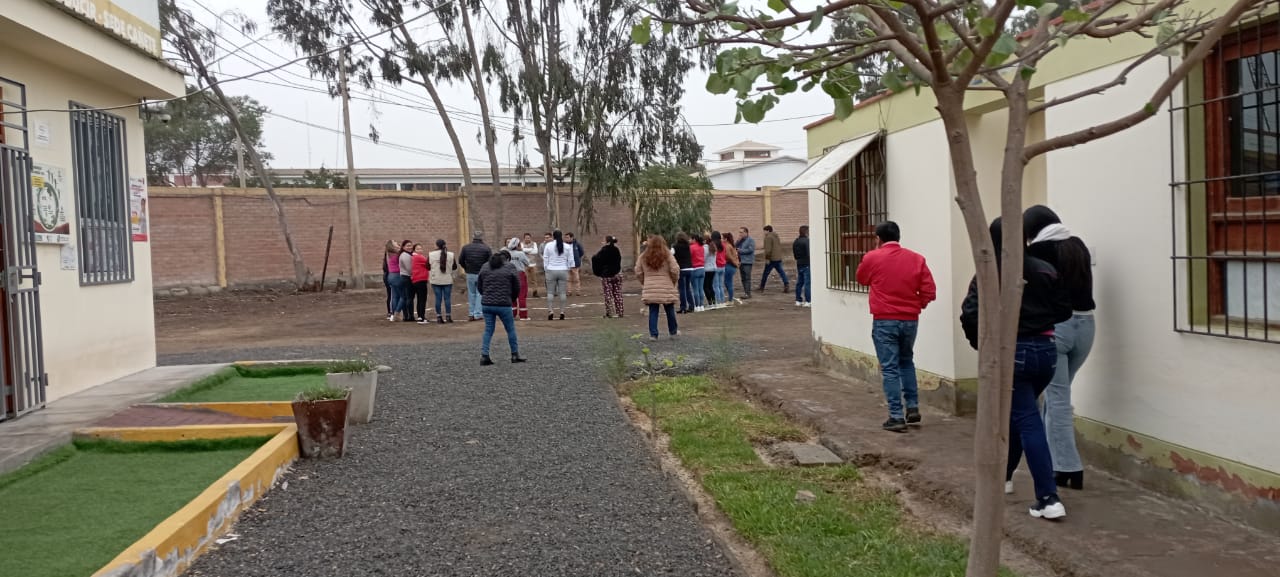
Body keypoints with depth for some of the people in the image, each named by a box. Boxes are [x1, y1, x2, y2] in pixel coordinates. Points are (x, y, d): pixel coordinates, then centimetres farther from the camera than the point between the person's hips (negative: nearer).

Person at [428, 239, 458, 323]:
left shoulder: (431, 255, -6)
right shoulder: (451, 255, -4)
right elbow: (455, 267, 5)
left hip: (436, 280, 0)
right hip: (448, 280, 0)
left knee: (438, 298, 4)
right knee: (447, 298, 5)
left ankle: (438, 317, 6)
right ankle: (448, 316, 5)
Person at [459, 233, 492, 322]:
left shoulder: (465, 248, 0)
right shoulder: (486, 248, -7)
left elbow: (460, 260, 2)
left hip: (470, 274, 2)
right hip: (482, 274, -2)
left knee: (471, 294, 13)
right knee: (480, 293, 5)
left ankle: (471, 314, 15)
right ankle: (477, 314, 2)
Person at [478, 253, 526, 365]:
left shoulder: (484, 267, 9)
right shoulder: (510, 268, -1)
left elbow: (479, 286, 11)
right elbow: (516, 288, 4)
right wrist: (512, 299, 21)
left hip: (486, 304, 3)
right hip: (503, 305, -3)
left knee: (488, 330, 12)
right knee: (510, 329, 11)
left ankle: (484, 356, 3)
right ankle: (515, 355, 18)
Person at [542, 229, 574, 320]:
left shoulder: (548, 245, -3)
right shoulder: (567, 246, 2)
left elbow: (545, 259, 1)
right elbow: (570, 260, 6)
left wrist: (546, 269, 11)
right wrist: (568, 269, 18)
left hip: (551, 271, -1)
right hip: (563, 271, 1)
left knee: (550, 292, 5)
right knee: (562, 292, 4)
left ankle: (550, 311, -2)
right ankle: (562, 312, 3)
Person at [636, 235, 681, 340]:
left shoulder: (643, 257, 5)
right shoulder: (668, 256, -4)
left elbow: (638, 273, 5)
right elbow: (675, 270, -8)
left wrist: (644, 283, 18)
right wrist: (674, 281, 9)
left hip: (650, 289, 2)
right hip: (666, 288, -2)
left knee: (653, 312, 5)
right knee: (670, 311, 13)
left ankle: (653, 334, 3)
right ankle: (673, 332, 25)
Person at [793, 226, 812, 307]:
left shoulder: (795, 242, 10)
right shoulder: (807, 241, -15)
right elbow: (809, 254, -19)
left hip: (799, 264, 8)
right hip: (807, 264, -8)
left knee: (799, 282, 12)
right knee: (808, 282, -5)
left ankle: (798, 300, 16)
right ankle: (807, 301, -5)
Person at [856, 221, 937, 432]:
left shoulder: (872, 258, -5)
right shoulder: (916, 259, 0)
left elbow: (862, 280, 15)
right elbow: (929, 291, -2)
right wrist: (916, 305, 14)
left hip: (884, 320, -3)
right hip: (910, 320, 3)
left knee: (889, 368, 1)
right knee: (906, 362, 23)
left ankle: (897, 417, -2)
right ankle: (913, 407, 19)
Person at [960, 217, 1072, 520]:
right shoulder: (1045, 270, 1)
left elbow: (970, 314, -16)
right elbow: (1064, 309, 3)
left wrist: (981, 343, 0)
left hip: (1010, 353, -5)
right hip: (1045, 350, 5)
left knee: (1028, 422, -2)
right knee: (1015, 414, 23)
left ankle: (1048, 499, -8)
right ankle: (1004, 475, 38)